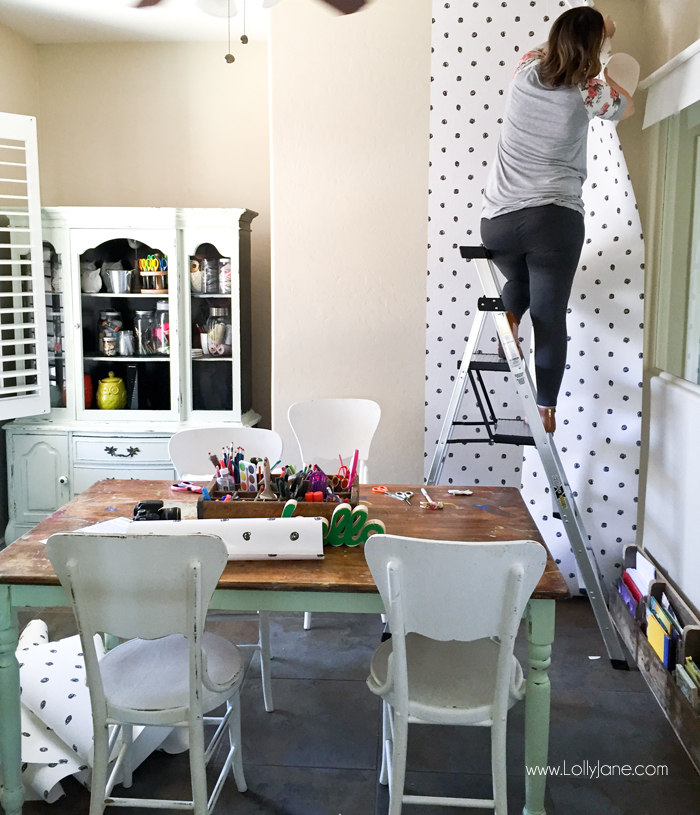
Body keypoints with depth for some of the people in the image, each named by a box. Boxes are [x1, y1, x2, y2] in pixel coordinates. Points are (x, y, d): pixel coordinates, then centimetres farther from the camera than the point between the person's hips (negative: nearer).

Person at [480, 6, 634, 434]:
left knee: (519, 280, 33)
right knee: (551, 318, 5)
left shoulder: (526, 70, 6)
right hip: (554, 218, -3)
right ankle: (546, 410, 8)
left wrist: (593, 27, 40)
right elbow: (628, 108, 20)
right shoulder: (589, 92, -3)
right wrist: (602, 78, 31)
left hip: (498, 219, 4)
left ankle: (508, 318, 2)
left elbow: (550, 47, 32)